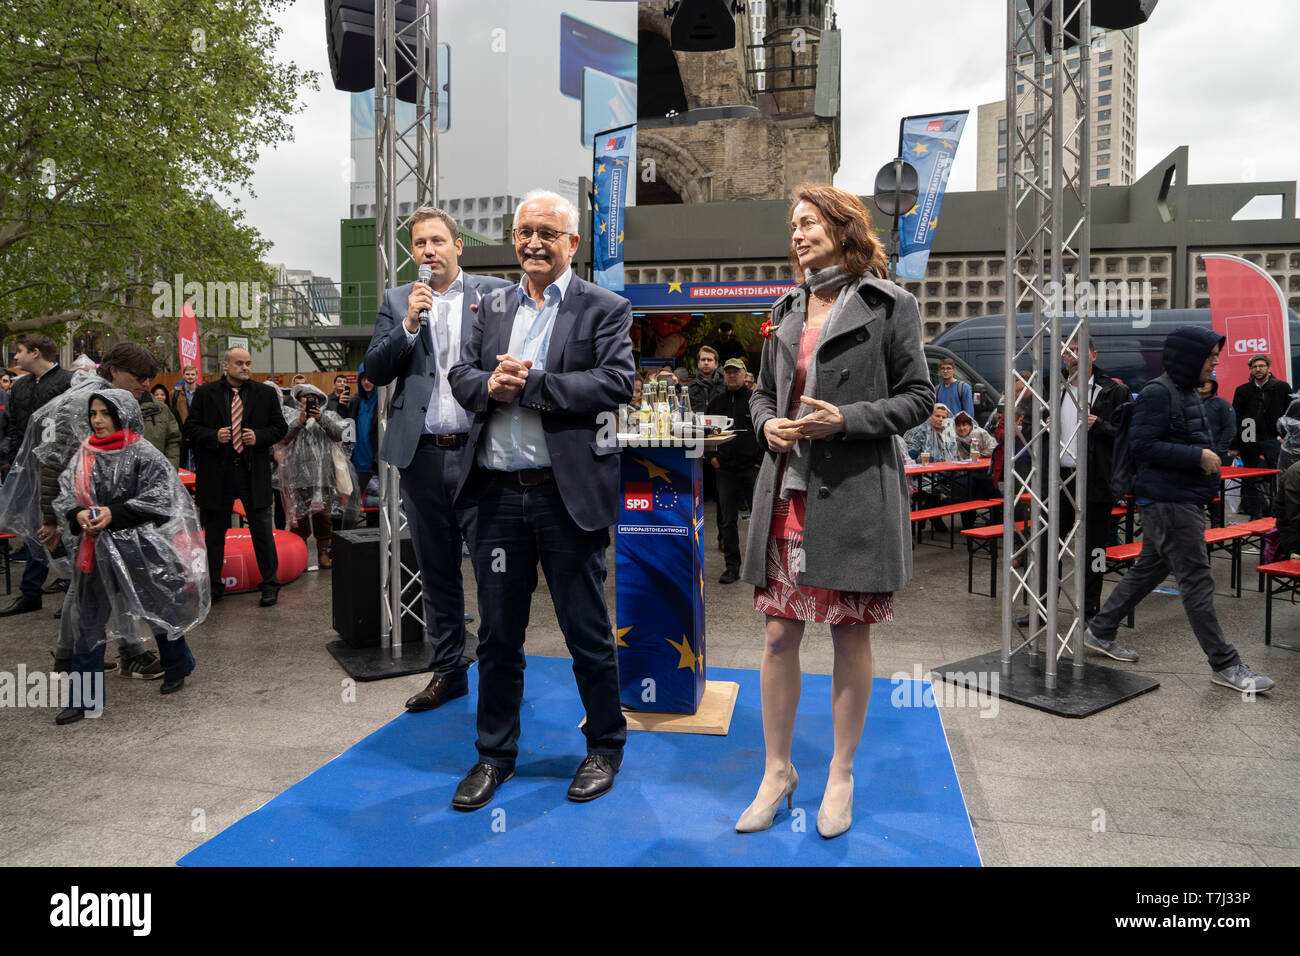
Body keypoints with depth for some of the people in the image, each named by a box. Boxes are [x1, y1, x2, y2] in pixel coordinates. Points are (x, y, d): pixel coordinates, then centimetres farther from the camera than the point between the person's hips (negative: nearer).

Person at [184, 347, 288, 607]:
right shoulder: (205, 393, 4)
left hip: (253, 471, 0)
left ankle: (270, 584, 13)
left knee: (261, 529, 3)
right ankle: (213, 585, 23)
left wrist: (259, 437, -11)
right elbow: (191, 427, 4)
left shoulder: (266, 393, 5)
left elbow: (280, 426, 7)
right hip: (216, 473, 0)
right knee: (214, 531, 10)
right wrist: (213, 436, -14)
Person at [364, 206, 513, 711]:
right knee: (437, 573, 13)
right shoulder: (397, 301, 12)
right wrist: (409, 324, -8)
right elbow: (374, 371, 5)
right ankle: (447, 672, 26)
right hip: (421, 456, 4)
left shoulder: (494, 293, 3)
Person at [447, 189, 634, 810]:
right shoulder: (492, 307, 14)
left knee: (588, 633, 8)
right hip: (499, 495, 5)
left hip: (568, 495, -4)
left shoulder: (605, 309, -2)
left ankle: (605, 748, 29)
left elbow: (617, 383, -15)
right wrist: (490, 385, -13)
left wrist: (529, 383, -17)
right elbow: (461, 376, 10)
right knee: (497, 635, 14)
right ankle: (495, 754, 31)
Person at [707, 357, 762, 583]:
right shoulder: (716, 403, 12)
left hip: (752, 469, -3)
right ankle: (732, 567, 8)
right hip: (725, 470, 3)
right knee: (727, 520, 2)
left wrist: (761, 460, -6)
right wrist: (711, 456, 8)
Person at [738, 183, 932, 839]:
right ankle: (777, 771, 23)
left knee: (851, 636, 6)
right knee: (779, 635, 6)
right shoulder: (788, 308, 15)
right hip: (786, 493, 4)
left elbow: (918, 396, -1)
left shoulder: (888, 305, 0)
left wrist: (844, 420, -15)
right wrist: (767, 425, -2)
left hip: (853, 495, -4)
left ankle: (841, 777, 23)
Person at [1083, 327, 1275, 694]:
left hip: (1185, 499, 10)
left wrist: (1205, 457, 9)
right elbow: (1141, 445, -21)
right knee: (1197, 582, -4)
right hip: (1169, 501, -10)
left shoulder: (1188, 392, 16)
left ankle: (1099, 631, 26)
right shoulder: (1157, 393, -15)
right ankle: (1225, 665, 4)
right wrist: (1197, 456, -19)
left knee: (1147, 570, 16)